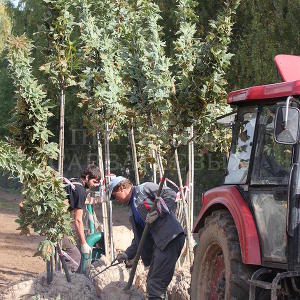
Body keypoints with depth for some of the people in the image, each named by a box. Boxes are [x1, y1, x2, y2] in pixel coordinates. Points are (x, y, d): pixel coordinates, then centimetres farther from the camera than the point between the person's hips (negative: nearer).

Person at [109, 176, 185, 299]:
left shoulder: (145, 188, 1)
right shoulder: (132, 210, 26)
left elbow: (170, 194, -9)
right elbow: (139, 238, 27)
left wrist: (158, 212, -19)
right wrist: (127, 254, 15)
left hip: (171, 237, -10)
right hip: (158, 243, 10)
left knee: (155, 286, -14)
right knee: (152, 282, 14)